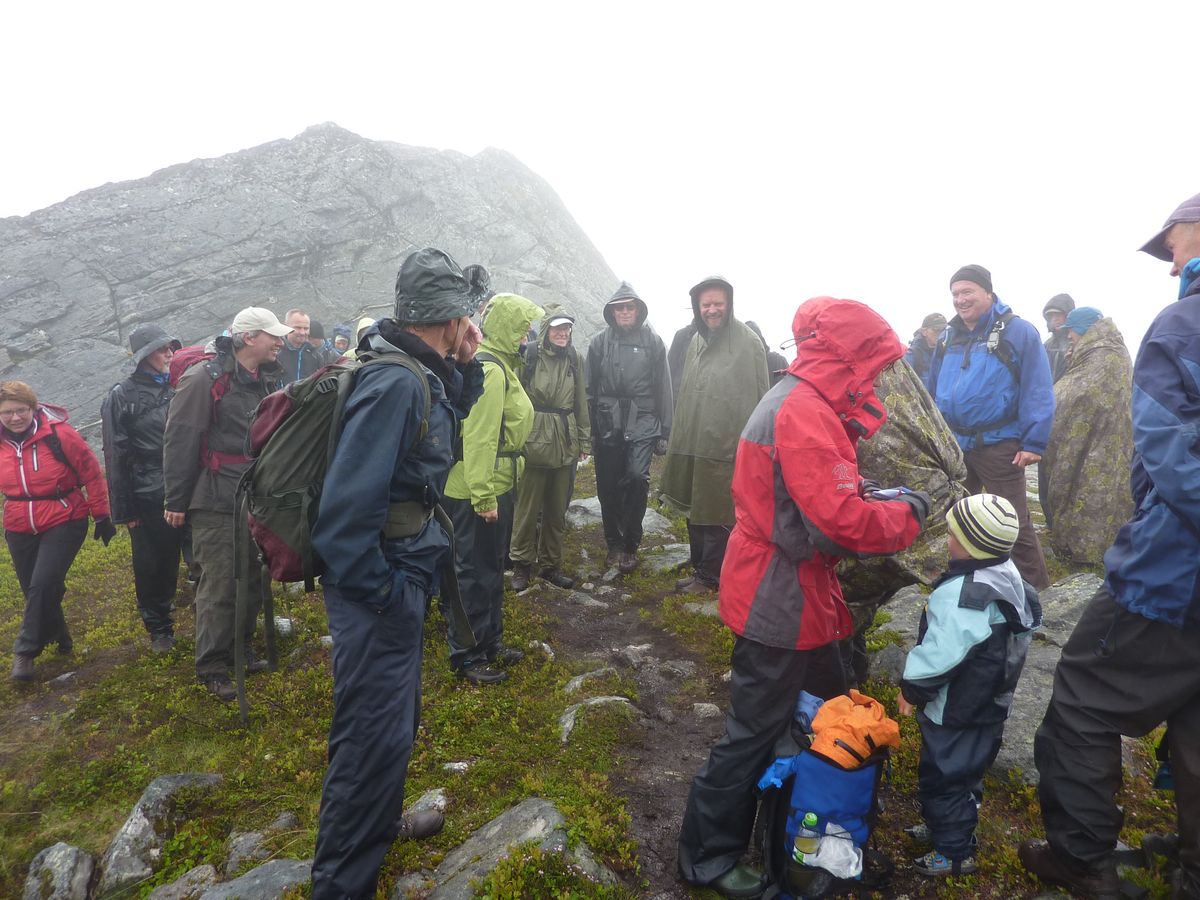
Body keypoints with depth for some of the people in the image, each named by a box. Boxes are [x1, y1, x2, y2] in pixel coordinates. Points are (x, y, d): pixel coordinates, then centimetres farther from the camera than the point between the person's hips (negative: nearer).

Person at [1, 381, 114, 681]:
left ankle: (26, 651, 3)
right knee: (34, 590, 12)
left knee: (43, 585, -14)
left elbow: (92, 473, -7)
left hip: (64, 523, -5)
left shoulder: (58, 434, -14)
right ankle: (60, 640, 34)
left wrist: (101, 516, -3)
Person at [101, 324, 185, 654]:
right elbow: (116, 456, -5)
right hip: (149, 499, -2)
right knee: (154, 567, 9)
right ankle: (159, 629, 28)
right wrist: (123, 509, -7)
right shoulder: (122, 397, -3)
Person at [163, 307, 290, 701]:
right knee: (219, 586, -2)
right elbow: (180, 441, -12)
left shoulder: (269, 380, 12)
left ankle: (239, 650, 30)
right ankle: (212, 667, 13)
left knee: (254, 579, 13)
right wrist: (176, 501, -10)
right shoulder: (204, 378, -12)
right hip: (216, 503, -7)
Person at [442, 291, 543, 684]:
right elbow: (479, 438, -26)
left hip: (495, 486, 11)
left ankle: (489, 640, 36)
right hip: (478, 490, -11)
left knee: (492, 567, 20)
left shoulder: (498, 365, 14)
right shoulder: (490, 370, -20)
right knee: (475, 571, 1)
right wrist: (483, 496, -26)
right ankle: (466, 655, 16)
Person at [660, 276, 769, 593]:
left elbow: (759, 398, -10)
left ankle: (709, 577, 17)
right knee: (695, 511, 15)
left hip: (726, 447, -7)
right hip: (692, 444, 7)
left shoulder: (748, 343, -8)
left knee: (716, 515, 2)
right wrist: (678, 436, 16)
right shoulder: (696, 341, 13)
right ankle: (699, 568, 31)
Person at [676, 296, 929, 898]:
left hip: (795, 596, 10)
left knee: (828, 708, 26)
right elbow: (842, 520, -28)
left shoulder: (804, 404, 11)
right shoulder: (804, 414, -24)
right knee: (754, 734, 5)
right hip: (780, 603, -10)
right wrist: (909, 512, -11)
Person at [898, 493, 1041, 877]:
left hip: (955, 712, -9)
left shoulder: (961, 595, -32)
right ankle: (949, 828, 43)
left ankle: (954, 853, 23)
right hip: (989, 704, 9)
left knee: (942, 777, 8)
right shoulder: (1009, 577, -2)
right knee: (965, 773, 25)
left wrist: (911, 687, -12)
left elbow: (939, 653, -29)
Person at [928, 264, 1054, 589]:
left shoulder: (1017, 332, -7)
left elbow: (1037, 390, -11)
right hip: (952, 444, 6)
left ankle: (1037, 591, 17)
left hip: (998, 445, -6)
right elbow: (934, 389, 17)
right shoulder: (949, 337, 10)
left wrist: (1033, 442, -17)